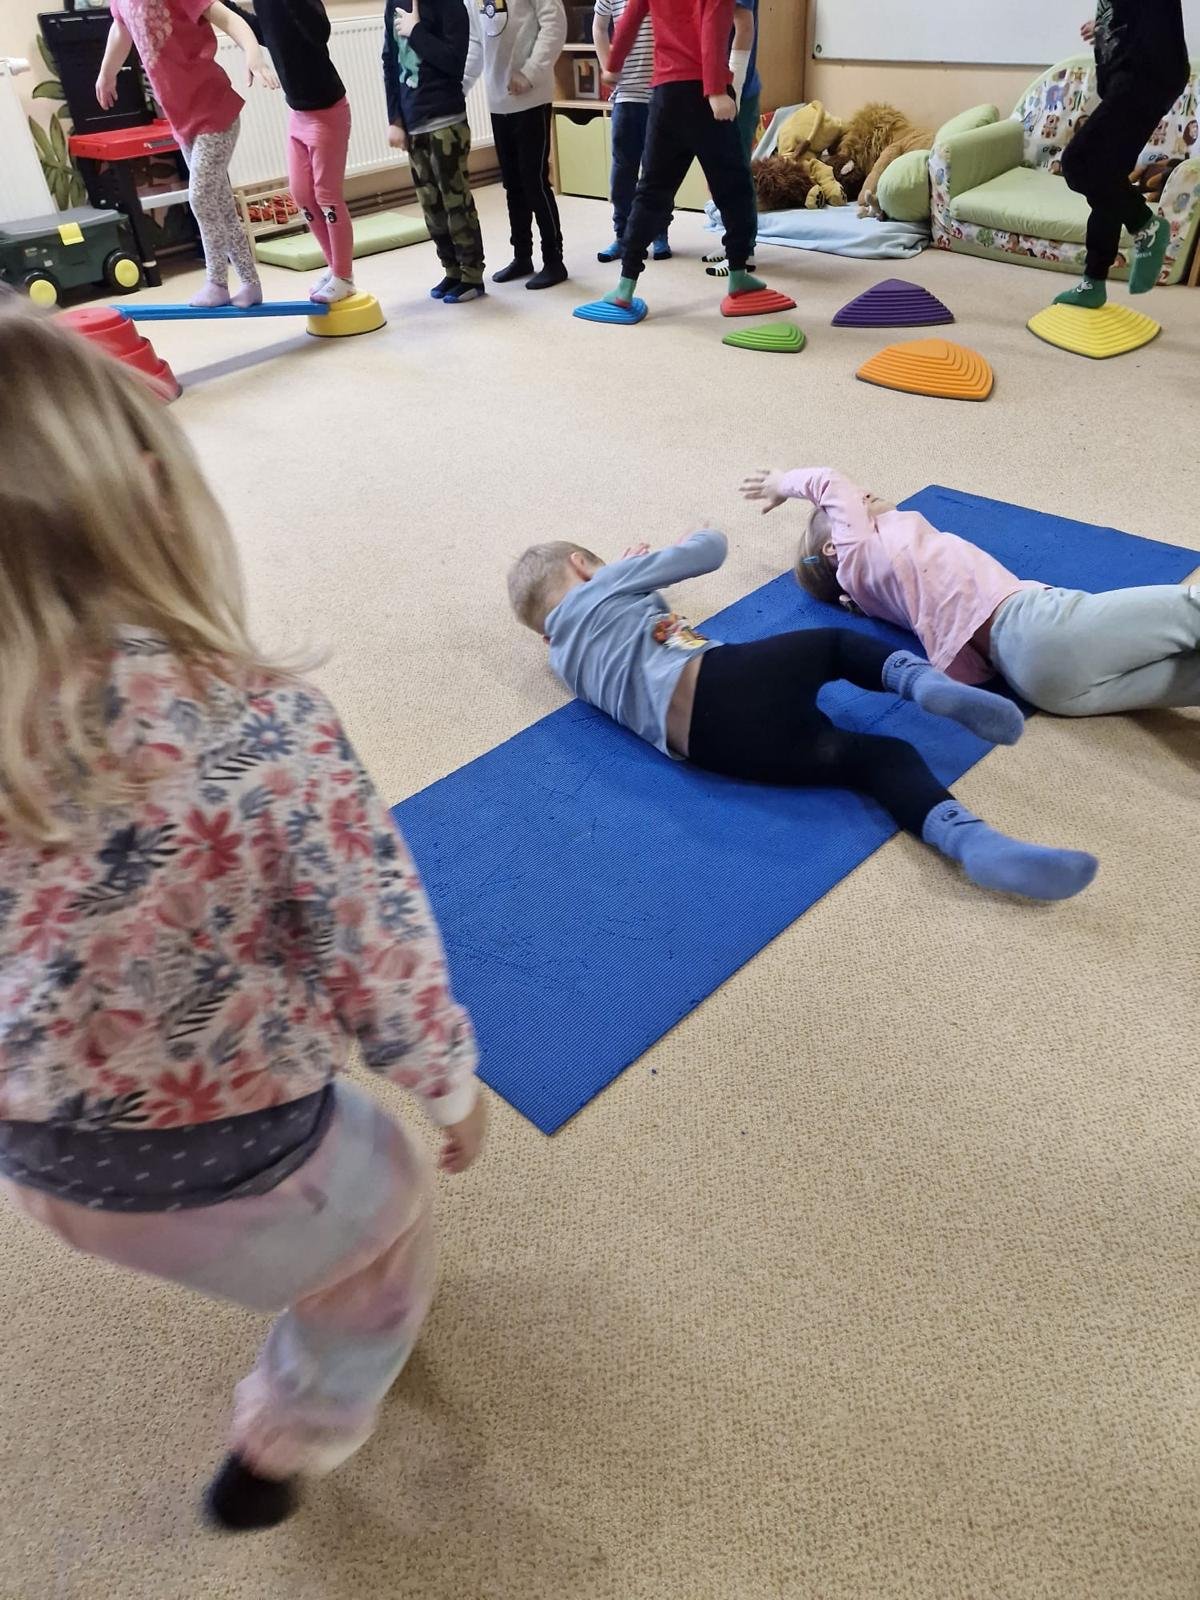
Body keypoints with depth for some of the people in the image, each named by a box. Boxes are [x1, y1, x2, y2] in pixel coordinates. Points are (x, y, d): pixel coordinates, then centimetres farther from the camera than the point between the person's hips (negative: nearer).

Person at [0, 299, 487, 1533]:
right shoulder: (265, 726, -29)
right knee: (384, 1227, 29)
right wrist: (449, 1085, -1)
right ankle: (278, 1450, 48)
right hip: (229, 1160, -4)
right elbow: (379, 949, -20)